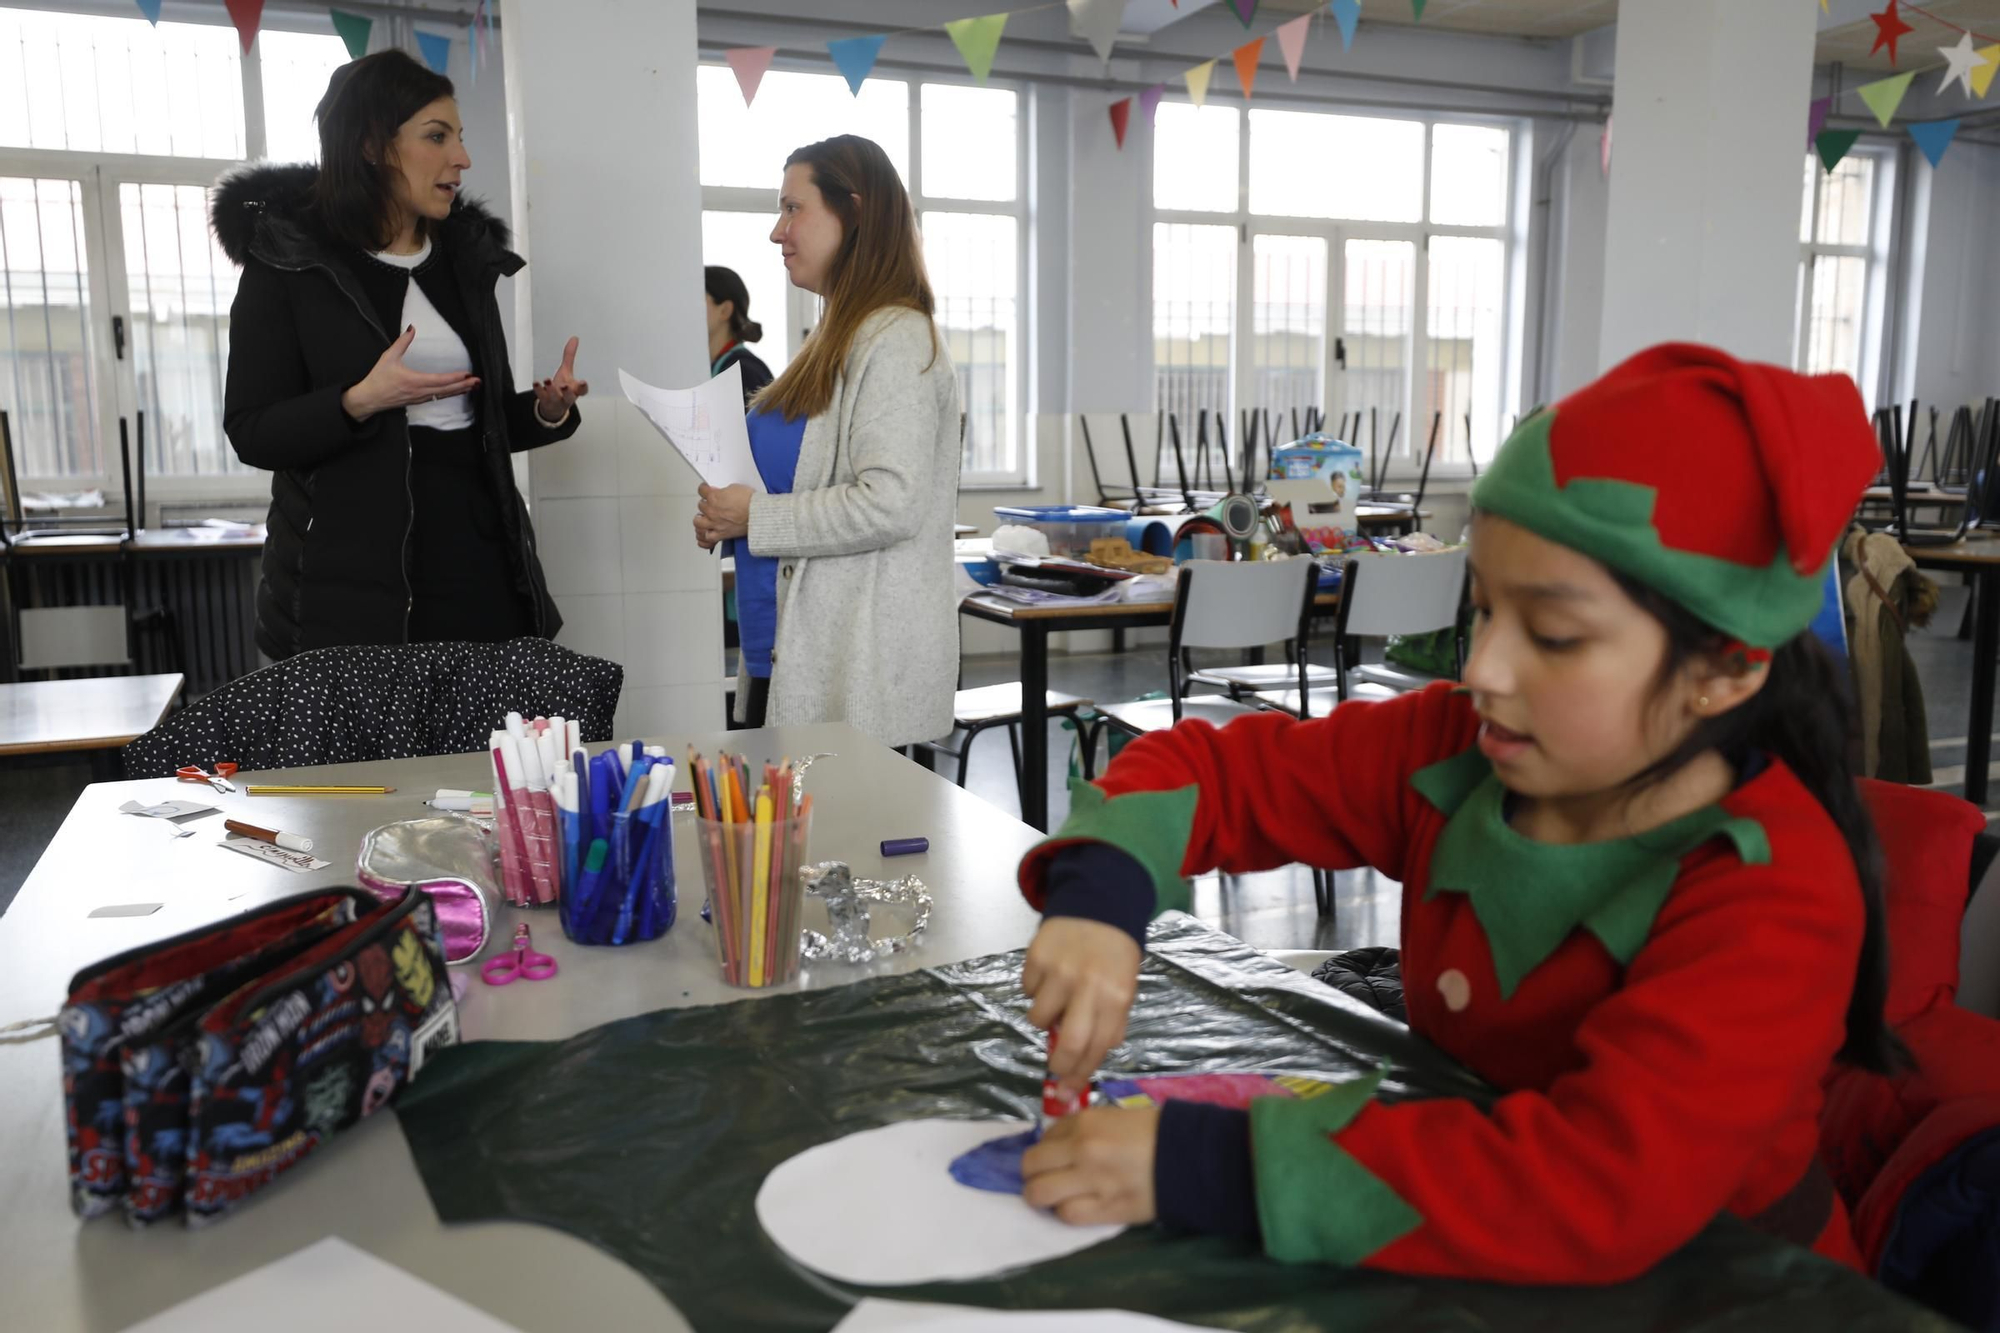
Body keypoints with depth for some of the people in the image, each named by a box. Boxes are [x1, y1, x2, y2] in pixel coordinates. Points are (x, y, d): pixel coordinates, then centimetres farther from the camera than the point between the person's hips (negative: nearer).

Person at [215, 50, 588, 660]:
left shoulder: (466, 259, 11)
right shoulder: (286, 262, -4)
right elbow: (252, 432, -6)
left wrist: (546, 410, -4)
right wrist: (361, 402, -22)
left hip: (474, 559, 5)